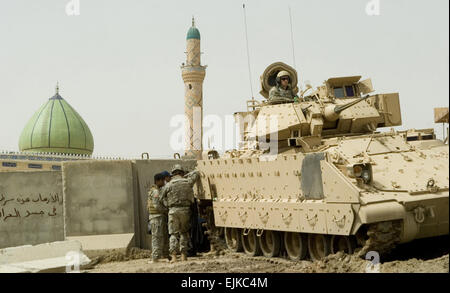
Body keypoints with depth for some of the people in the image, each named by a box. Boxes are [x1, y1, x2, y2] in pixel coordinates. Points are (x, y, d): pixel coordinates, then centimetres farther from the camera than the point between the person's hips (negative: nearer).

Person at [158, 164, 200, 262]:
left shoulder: (169, 185, 1)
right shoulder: (188, 182, 5)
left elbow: (162, 198, 7)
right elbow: (196, 173, 22)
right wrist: (185, 176, 25)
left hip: (173, 210, -1)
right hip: (185, 210, 1)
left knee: (174, 233, 4)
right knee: (184, 232, 13)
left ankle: (173, 256, -6)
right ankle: (184, 255, 8)